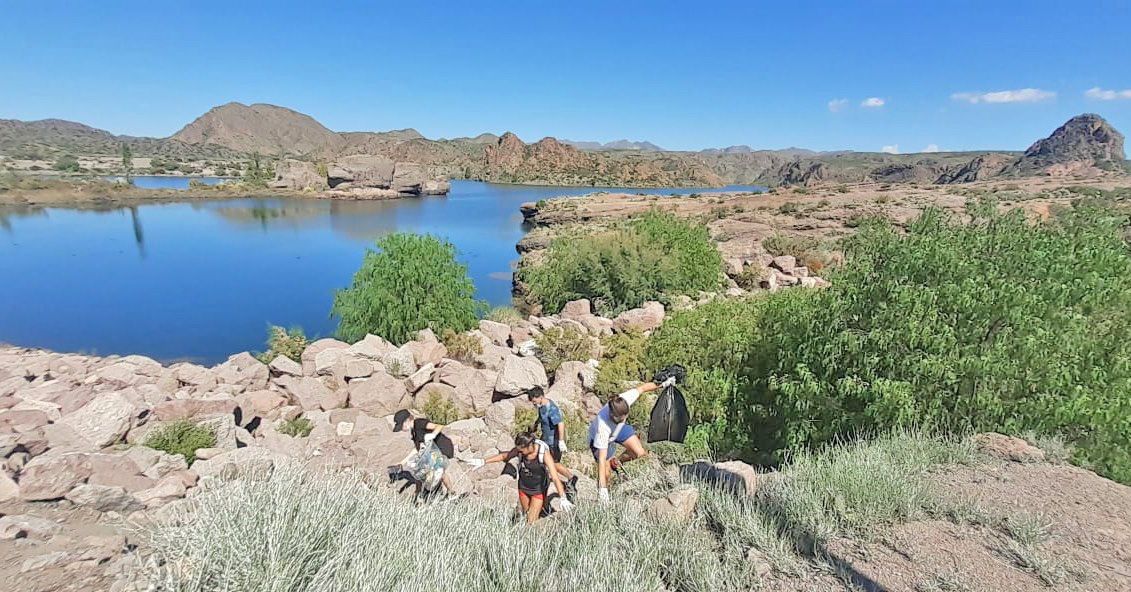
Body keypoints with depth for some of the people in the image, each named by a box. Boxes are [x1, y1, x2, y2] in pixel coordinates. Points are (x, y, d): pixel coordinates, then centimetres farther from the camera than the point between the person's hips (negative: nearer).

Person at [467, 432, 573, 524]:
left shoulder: (544, 454, -35)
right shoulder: (519, 449, -21)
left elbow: (555, 478, -39)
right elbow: (504, 456, -2)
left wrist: (563, 499, -50)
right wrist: (483, 461, -2)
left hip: (539, 491, -5)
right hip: (523, 487, 5)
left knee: (531, 522, -4)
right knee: (526, 515, 22)